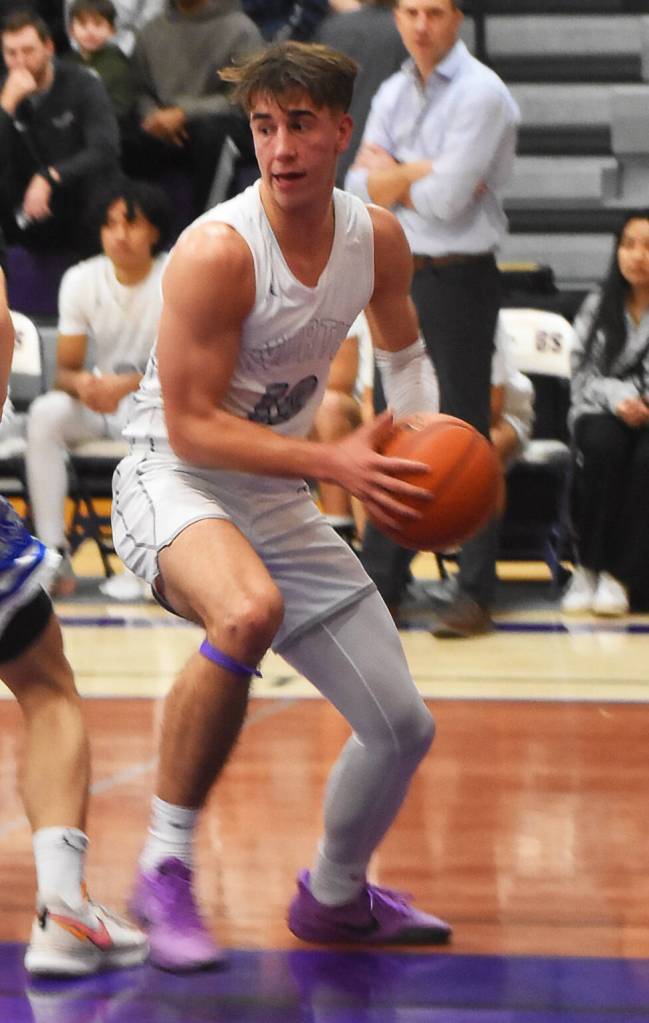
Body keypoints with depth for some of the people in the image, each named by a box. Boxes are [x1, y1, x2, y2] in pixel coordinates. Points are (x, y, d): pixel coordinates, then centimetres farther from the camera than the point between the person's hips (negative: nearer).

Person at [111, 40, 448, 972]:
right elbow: (191, 428, -23)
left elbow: (404, 351, 20)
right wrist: (336, 462, -29)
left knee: (403, 727, 7)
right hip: (173, 480, -7)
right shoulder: (217, 250, -23)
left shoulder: (378, 238, -3)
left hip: (277, 499, 7)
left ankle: (335, 898, 37)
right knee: (248, 611, -42)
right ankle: (164, 870, -28)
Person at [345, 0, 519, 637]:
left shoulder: (481, 94, -11)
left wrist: (392, 177, -2)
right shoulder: (393, 93, 12)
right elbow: (360, 187, 4)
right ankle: (379, 580, 18)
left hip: (458, 276, -7)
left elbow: (448, 200, -19)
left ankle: (477, 591, 1)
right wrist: (423, 174, -12)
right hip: (399, 274, 7)